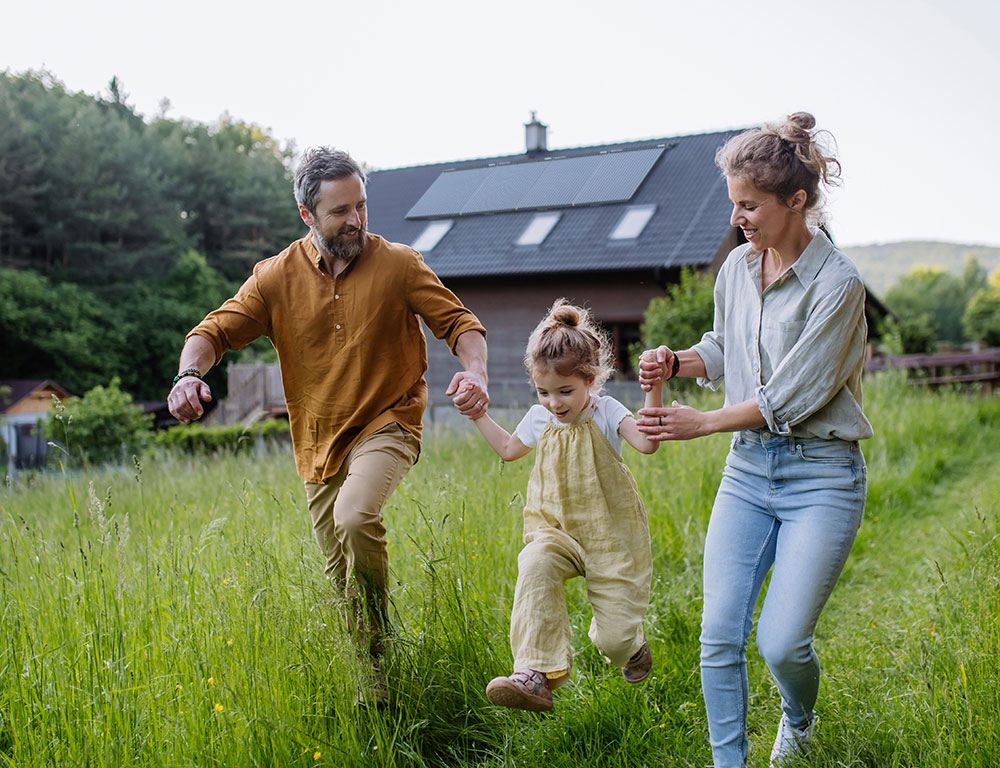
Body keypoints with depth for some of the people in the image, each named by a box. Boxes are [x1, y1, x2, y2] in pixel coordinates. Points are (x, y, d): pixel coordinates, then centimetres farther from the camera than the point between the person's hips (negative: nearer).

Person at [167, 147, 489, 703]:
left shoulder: (399, 265, -5)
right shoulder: (277, 277, -1)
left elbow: (459, 322, -4)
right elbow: (217, 329, -3)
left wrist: (475, 372, -26)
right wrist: (190, 372, -25)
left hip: (386, 425, -3)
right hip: (319, 443, 4)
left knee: (356, 518, -33)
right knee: (341, 574, 11)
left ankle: (377, 651, -14)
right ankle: (366, 670, 35)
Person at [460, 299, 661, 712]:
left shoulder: (606, 412, -9)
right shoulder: (540, 418, 4)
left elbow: (647, 442, -27)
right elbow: (509, 449, 25)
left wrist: (653, 389, -35)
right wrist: (479, 415, 17)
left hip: (608, 535, -3)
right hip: (557, 531, 3)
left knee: (614, 638, -5)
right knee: (535, 566, -34)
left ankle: (631, 646, 37)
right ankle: (535, 675, -36)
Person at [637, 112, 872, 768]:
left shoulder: (837, 282, -15)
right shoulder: (738, 267, 6)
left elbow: (790, 396, -16)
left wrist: (701, 423, -11)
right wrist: (677, 361, 1)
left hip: (820, 474, -5)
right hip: (748, 468, 6)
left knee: (781, 641, -6)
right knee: (720, 633, -3)